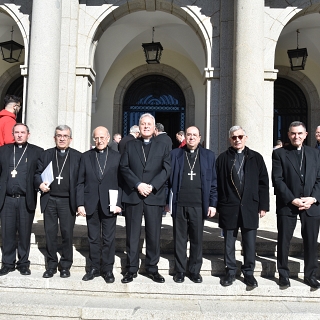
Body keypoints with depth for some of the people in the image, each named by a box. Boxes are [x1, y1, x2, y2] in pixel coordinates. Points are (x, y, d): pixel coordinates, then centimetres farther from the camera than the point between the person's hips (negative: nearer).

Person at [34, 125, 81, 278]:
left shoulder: (77, 156, 3)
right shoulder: (46, 154, 11)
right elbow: (37, 173, 12)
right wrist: (40, 183, -10)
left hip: (68, 201, -2)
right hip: (49, 200, 2)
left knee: (67, 233, 3)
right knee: (50, 233, 8)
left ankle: (65, 265, 17)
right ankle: (51, 265, 20)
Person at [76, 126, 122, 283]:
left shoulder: (117, 157, 3)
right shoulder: (86, 156, 8)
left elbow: (121, 182, 0)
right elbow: (80, 182, 6)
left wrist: (118, 203, -8)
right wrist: (80, 204, -2)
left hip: (109, 204, -2)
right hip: (91, 204, 2)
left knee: (109, 239, 5)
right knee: (93, 238, 10)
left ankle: (107, 269, 17)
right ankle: (94, 268, 22)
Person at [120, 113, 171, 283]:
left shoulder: (162, 146, 11)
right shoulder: (130, 145, 12)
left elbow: (166, 169, 1)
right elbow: (124, 167, 2)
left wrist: (151, 186, -11)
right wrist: (138, 185, -11)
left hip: (154, 196, 0)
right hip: (133, 196, 0)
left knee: (154, 234, 4)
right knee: (132, 234, 5)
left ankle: (152, 268, 17)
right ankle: (131, 269, 16)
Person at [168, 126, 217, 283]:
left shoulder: (208, 155, 9)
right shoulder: (175, 154, 7)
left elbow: (213, 182, 7)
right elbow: (169, 178, 6)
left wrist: (212, 204, 2)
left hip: (199, 205, 0)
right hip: (179, 205, 0)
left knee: (197, 240, 8)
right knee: (180, 239, 8)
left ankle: (195, 271, 22)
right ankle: (180, 271, 21)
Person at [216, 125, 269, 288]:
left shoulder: (256, 157, 6)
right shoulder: (223, 158, 4)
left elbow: (263, 182, 5)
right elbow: (218, 183, 1)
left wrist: (263, 206, 1)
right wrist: (217, 206, -3)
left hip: (250, 207, 0)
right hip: (229, 207, 0)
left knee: (250, 242, 7)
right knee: (229, 242, 10)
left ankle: (248, 272, 23)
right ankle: (230, 271, 24)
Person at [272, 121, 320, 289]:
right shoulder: (279, 153, 2)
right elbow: (277, 180, -6)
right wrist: (293, 200, -14)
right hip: (287, 204, -2)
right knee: (283, 241, 5)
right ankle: (283, 274, 19)